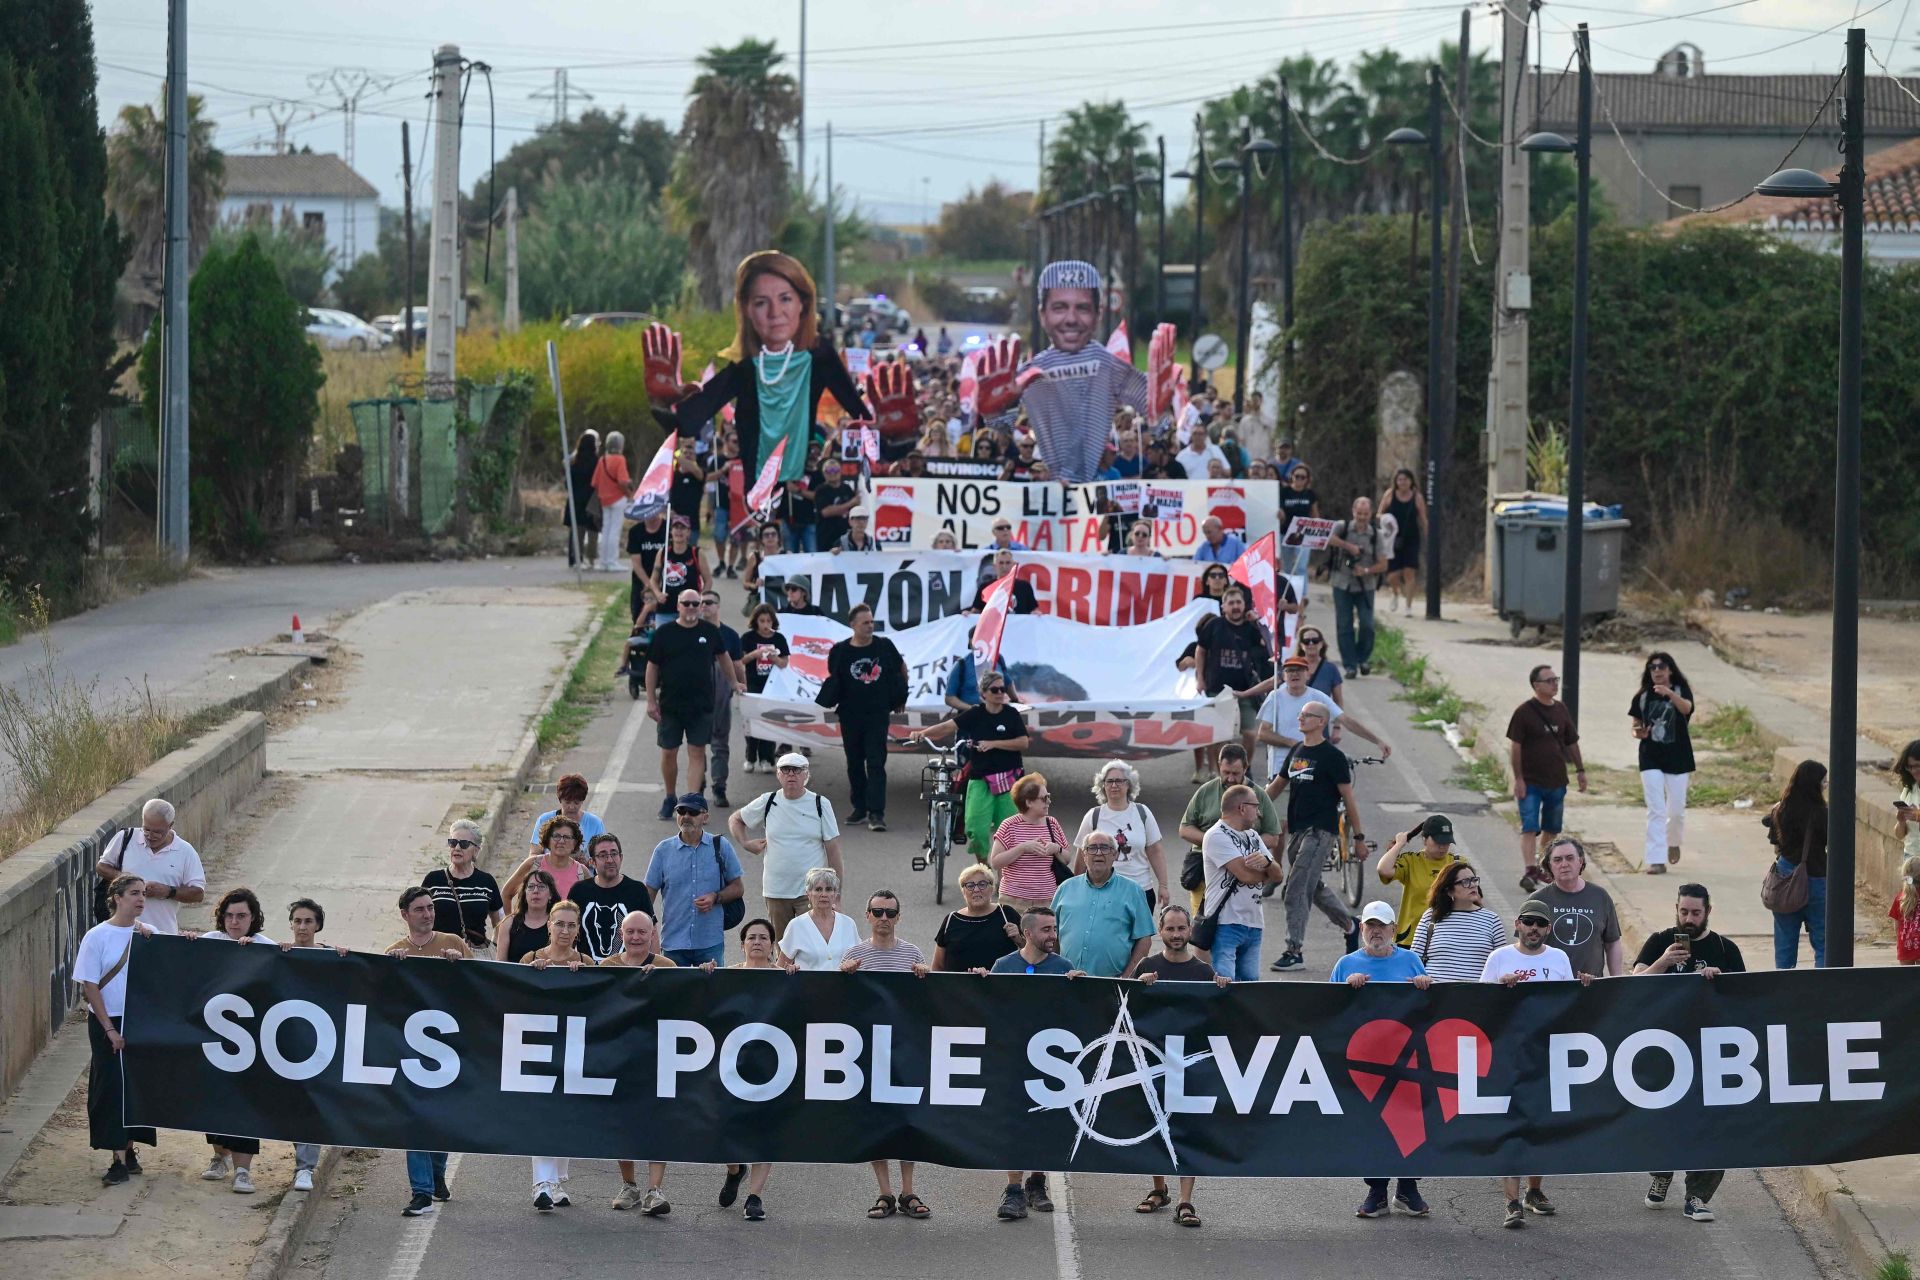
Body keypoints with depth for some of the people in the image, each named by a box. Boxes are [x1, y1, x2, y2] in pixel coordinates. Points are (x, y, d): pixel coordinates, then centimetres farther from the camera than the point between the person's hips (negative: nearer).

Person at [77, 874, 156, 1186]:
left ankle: (129, 1151, 21)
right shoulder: (97, 937, -7)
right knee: (112, 1087, -5)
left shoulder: (150, 934, 2)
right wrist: (110, 1029, -11)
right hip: (107, 1023, -3)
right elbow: (90, 986, -7)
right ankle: (120, 1159, -3)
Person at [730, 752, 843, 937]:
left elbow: (833, 849, 1)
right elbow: (734, 820, 21)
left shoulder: (820, 804, -1)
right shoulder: (767, 803, 4)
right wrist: (746, 843, 3)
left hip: (810, 893, -3)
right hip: (776, 892, 3)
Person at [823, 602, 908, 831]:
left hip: (878, 714, -1)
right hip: (851, 716, 1)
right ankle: (859, 807, 22)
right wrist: (831, 697, -7)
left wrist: (900, 696, 19)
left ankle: (876, 813, -12)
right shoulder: (840, 651, -3)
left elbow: (901, 668, 16)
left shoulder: (884, 646, -1)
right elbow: (833, 681, 9)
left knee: (876, 763, -8)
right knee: (854, 763, 11)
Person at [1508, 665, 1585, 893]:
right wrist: (1518, 778, -13)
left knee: (1551, 829, 12)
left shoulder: (1561, 710, 9)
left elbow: (1571, 743, 18)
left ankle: (1544, 868, 26)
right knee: (1529, 828, -12)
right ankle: (1528, 872, -18)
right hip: (1531, 782, -6)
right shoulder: (1524, 712, -9)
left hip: (1556, 781, 6)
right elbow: (1515, 746, -9)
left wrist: (1580, 770, 15)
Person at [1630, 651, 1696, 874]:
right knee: (1655, 810, -7)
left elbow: (1687, 708, -26)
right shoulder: (1643, 697, 3)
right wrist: (1638, 732, -12)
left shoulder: (1681, 691, -4)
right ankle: (1656, 860, -9)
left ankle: (1673, 843, 39)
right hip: (1651, 760, 1)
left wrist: (1669, 694, -45)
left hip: (1677, 759, -1)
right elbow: (1636, 725, 12)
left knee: (1677, 810, 8)